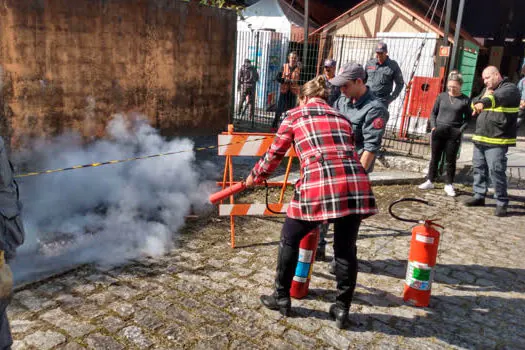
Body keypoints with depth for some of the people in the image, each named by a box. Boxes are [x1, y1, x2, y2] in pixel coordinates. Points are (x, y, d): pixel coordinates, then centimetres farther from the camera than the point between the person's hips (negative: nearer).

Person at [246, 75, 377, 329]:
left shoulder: (296, 115, 18)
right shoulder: (342, 118, 28)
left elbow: (274, 154, 22)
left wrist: (255, 176, 39)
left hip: (319, 184, -4)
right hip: (356, 183, 4)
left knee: (289, 240, 18)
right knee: (346, 248, 19)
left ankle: (282, 299, 31)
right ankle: (342, 309, 30)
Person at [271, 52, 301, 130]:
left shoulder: (299, 68, 2)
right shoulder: (284, 66, 2)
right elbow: (277, 78, -2)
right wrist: (286, 80, -16)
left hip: (293, 92, 1)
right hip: (284, 91, -1)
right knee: (279, 109, -1)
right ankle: (274, 125, 8)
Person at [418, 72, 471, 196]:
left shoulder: (465, 100, -1)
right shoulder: (442, 96, 5)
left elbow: (468, 118, 4)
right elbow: (433, 113, 10)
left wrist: (461, 129, -8)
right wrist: (433, 126, -1)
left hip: (454, 134, -2)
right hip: (438, 131, 2)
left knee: (451, 160, 5)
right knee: (435, 158, 10)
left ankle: (449, 185, 15)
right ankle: (430, 181, 20)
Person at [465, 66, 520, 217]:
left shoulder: (509, 88, -7)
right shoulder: (486, 90, 19)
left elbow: (499, 97, -29)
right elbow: (473, 103, 15)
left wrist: (484, 102, -49)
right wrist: (483, 97, -6)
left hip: (497, 141, -8)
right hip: (480, 139, 8)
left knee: (496, 171, -10)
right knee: (478, 168, 13)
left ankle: (501, 203, -1)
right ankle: (479, 196, 24)